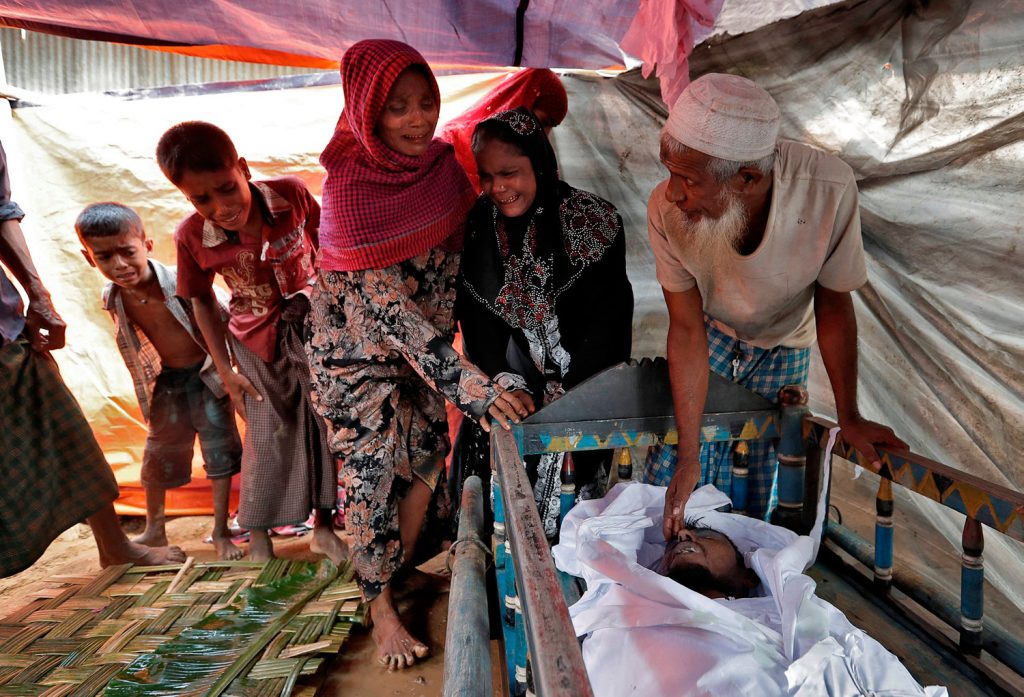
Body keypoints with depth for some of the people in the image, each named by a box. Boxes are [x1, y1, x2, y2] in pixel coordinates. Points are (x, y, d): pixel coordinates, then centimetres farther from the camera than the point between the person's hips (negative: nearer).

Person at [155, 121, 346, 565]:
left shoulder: (292, 193, -21)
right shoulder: (192, 237, -20)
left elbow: (321, 246, -3)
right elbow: (202, 300, -4)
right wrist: (225, 369, -3)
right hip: (258, 342, -1)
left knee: (326, 423, 7)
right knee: (270, 437, 6)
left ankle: (324, 527, 26)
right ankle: (258, 538, 27)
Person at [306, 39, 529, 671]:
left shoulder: (444, 163, -6)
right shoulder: (349, 189, -24)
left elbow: (458, 258, 7)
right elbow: (384, 304, -29)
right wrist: (464, 380, -36)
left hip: (424, 344, 5)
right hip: (359, 347, -5)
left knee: (427, 456, 8)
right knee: (373, 468, -1)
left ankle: (395, 574, 31)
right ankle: (381, 607, 18)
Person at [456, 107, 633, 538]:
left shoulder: (593, 221, -11)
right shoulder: (476, 225, -1)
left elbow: (604, 323, -10)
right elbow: (475, 317, -2)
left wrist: (561, 397, -15)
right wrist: (508, 385, -14)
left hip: (581, 378, -2)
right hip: (508, 374, 3)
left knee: (560, 450, -14)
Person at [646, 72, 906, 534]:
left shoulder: (829, 189, -38)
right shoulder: (666, 211, -34)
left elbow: (833, 306, -20)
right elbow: (687, 329, -22)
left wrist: (849, 417, -12)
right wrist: (688, 455, -20)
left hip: (785, 346, 0)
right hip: (712, 334, 1)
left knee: (763, 495, 2)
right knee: (670, 475, -2)